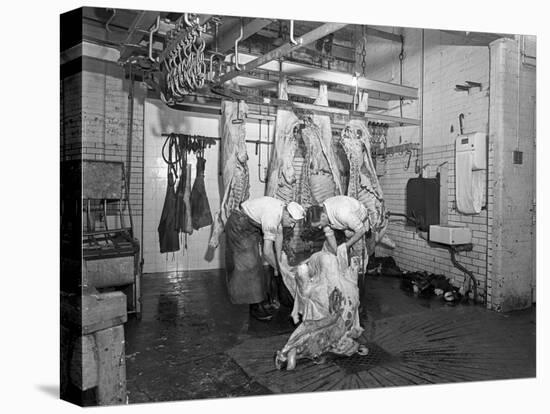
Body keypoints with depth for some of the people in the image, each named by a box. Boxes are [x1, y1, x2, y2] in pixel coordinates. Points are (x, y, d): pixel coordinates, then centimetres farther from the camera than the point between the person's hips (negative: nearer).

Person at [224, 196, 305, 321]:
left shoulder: (283, 209, -6)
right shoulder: (272, 217, -34)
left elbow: (279, 235, 7)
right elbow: (267, 251, -31)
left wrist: (278, 260, 7)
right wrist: (278, 268, -17)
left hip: (251, 227, 10)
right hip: (239, 226, -9)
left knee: (256, 263, 12)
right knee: (249, 265, -9)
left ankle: (260, 302, 21)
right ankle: (256, 308, -2)